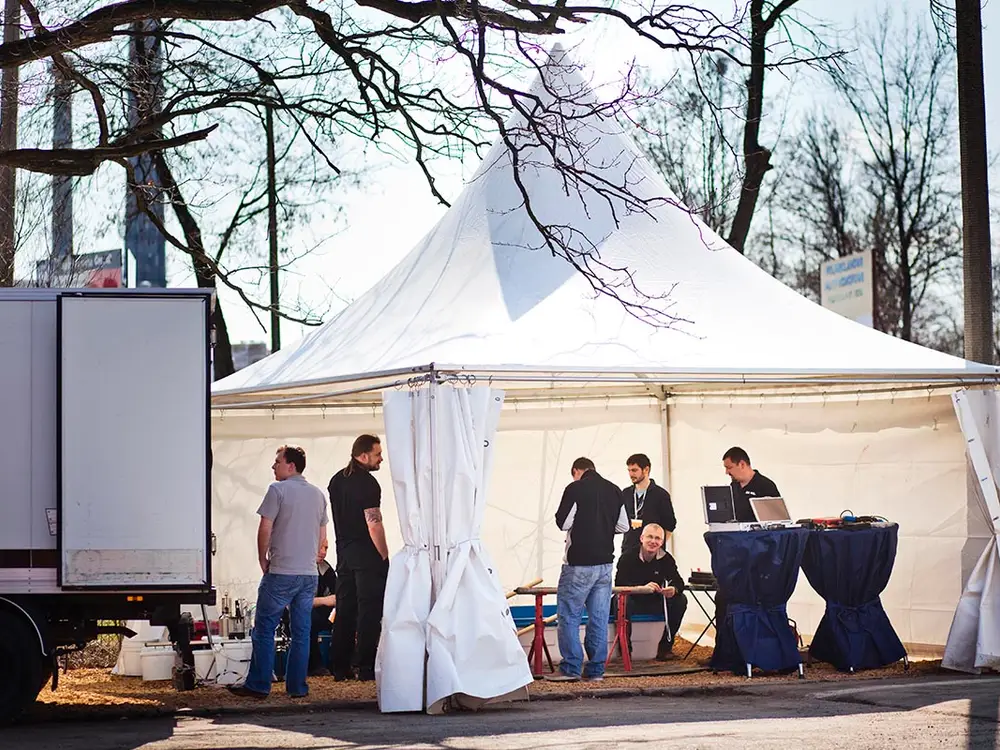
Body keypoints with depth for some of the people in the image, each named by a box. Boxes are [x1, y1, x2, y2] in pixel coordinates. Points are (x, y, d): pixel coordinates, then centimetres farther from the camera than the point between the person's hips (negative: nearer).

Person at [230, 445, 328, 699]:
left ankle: (258, 685, 0)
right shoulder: (318, 494, 12)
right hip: (309, 574, 6)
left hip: (281, 573, -6)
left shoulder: (278, 489, -8)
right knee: (301, 632, 8)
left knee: (264, 630, 1)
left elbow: (265, 528, -11)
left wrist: (263, 559, 0)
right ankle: (297, 686, 9)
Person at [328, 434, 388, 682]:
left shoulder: (337, 480, 11)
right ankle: (366, 666, -5)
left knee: (345, 610, 11)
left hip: (344, 552, 8)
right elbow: (373, 524, -19)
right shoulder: (367, 483, -15)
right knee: (369, 610, -4)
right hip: (367, 554, -8)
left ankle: (340, 667, 12)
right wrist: (385, 556, -11)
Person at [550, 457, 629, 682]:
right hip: (605, 562, 6)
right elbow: (624, 526, 10)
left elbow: (563, 522, -11)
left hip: (580, 563, -6)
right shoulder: (614, 490, 7)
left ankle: (571, 667, -2)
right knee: (599, 617, 8)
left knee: (568, 615, 1)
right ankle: (596, 669, 9)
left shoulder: (575, 489, -9)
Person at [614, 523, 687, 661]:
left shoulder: (666, 559, -1)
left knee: (680, 600, -18)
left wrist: (674, 589, -37)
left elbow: (679, 582, -11)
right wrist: (642, 588, -41)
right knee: (623, 601, -37)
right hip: (633, 602, -4)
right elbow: (619, 583, -25)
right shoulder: (628, 557, -13)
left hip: (655, 604, 4)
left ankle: (665, 646, -6)